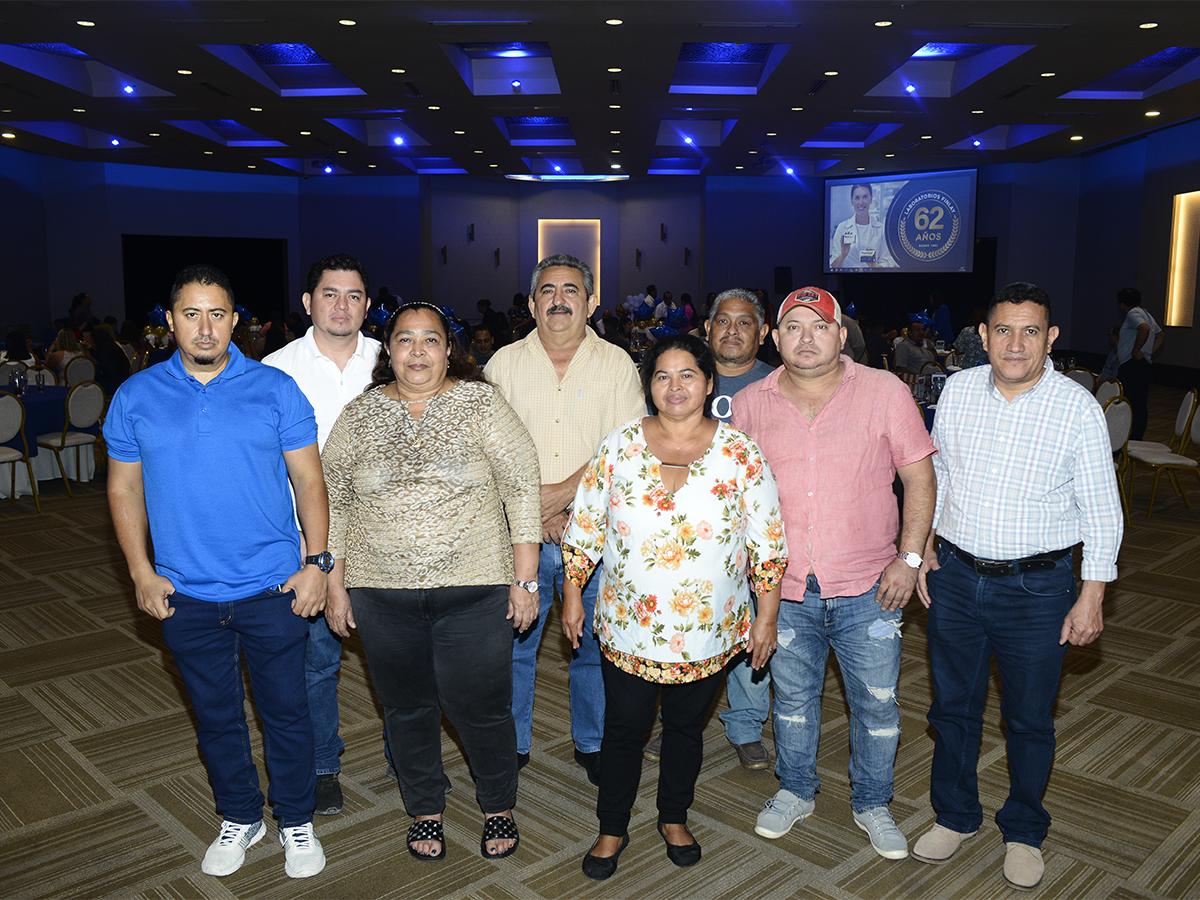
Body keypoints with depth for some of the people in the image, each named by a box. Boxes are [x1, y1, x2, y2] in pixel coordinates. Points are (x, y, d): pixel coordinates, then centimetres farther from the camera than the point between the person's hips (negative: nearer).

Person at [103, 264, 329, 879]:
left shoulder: (275, 388, -4)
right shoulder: (136, 396, 0)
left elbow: (308, 480, -2)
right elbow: (124, 490, 6)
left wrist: (316, 562, -8)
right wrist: (142, 573, -1)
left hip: (274, 590, -1)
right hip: (186, 595, 2)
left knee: (286, 711, 10)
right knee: (215, 714, 17)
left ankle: (296, 821, 31)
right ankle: (239, 818, 38)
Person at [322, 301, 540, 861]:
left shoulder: (480, 403, -3)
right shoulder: (360, 414, 4)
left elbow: (522, 488, -5)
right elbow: (332, 501, 8)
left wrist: (525, 578, -9)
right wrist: (334, 585, 5)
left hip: (473, 591, -2)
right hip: (383, 594, 2)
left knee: (481, 708, 5)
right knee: (407, 709, 15)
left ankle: (498, 807, 32)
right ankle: (425, 810, 38)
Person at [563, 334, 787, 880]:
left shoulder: (740, 455, -5)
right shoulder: (618, 448, -4)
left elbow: (768, 543, -2)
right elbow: (584, 529, 2)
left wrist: (766, 618, -2)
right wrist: (572, 597, 3)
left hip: (708, 631, 0)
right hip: (628, 626, 0)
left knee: (686, 727, 17)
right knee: (623, 729, 10)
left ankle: (674, 818, 40)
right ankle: (612, 829, 32)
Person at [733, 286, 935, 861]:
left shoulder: (884, 392, -5)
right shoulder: (749, 404, 0)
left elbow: (919, 475, -2)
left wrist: (910, 557, -9)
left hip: (868, 590, -1)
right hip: (785, 589, 2)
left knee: (876, 704, 11)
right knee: (792, 698, 18)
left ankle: (872, 804, 34)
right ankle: (795, 792, 40)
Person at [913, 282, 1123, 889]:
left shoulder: (1077, 406, -10)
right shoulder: (957, 390, -1)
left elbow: (1101, 512, -6)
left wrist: (1092, 598, -8)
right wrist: (925, 545, 6)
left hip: (1037, 587, -3)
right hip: (955, 576, 3)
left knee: (1029, 718, 12)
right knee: (952, 704, 16)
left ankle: (1023, 832, 35)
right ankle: (955, 816, 37)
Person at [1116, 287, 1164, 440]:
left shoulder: (1133, 313, -9)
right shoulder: (1145, 313, 20)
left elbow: (1144, 328, -29)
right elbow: (1160, 336, 25)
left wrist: (1136, 350, -21)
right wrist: (1150, 353, 17)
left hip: (1131, 365, -10)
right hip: (1143, 365, 10)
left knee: (1129, 406, -9)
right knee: (1140, 406, 11)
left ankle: (1130, 440, -10)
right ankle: (1137, 439, 16)